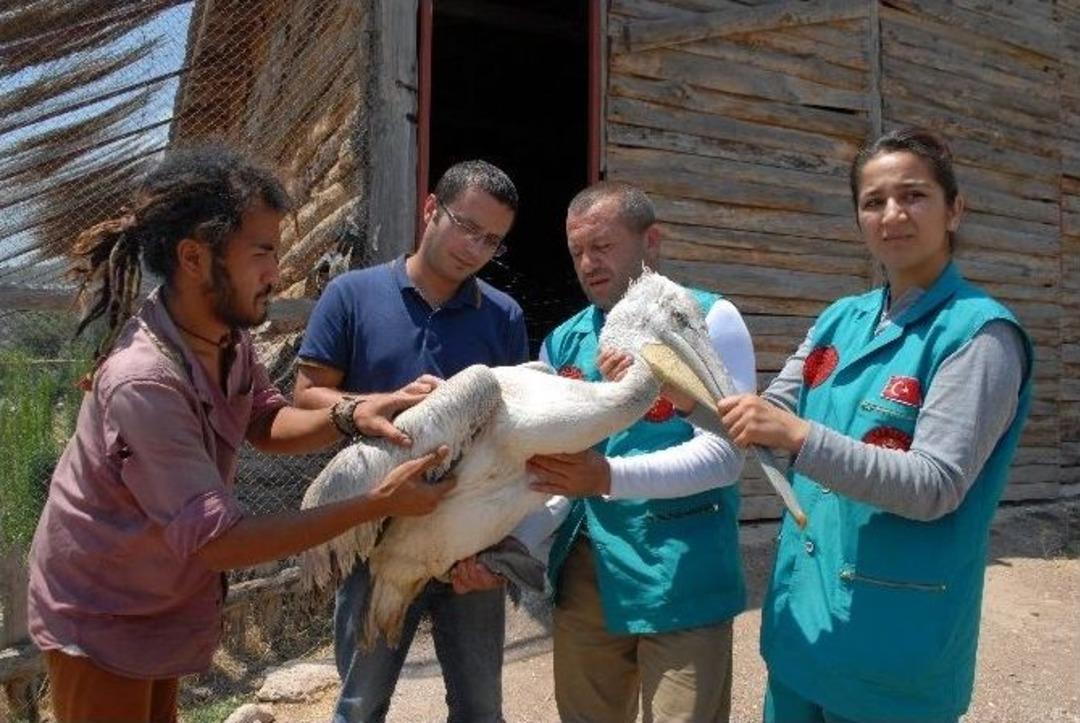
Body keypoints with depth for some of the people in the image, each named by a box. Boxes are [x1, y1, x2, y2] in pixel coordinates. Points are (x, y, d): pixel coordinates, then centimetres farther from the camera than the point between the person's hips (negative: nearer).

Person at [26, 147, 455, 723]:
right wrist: (379, 503, -37)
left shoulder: (227, 335, -13)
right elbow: (219, 541, -36)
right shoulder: (143, 382, -38)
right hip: (102, 615, -8)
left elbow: (266, 425, 0)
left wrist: (351, 417, -21)